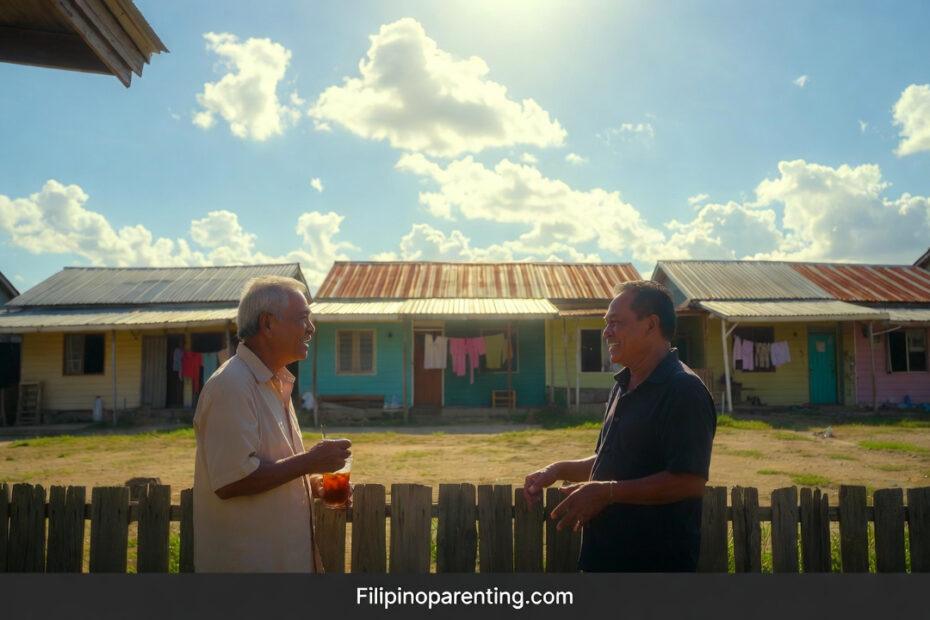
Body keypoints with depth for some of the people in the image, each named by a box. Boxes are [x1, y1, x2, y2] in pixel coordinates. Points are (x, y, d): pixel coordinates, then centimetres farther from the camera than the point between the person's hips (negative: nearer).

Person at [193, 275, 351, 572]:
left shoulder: (276, 384, 11)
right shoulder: (231, 386, -20)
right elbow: (231, 480, -27)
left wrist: (315, 485, 3)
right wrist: (309, 461, -20)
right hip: (245, 560, -9)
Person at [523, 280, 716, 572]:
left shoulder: (684, 390, -18)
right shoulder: (623, 386, 12)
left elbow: (690, 482, -25)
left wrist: (607, 492, -25)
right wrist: (558, 470, 6)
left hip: (658, 561, -8)